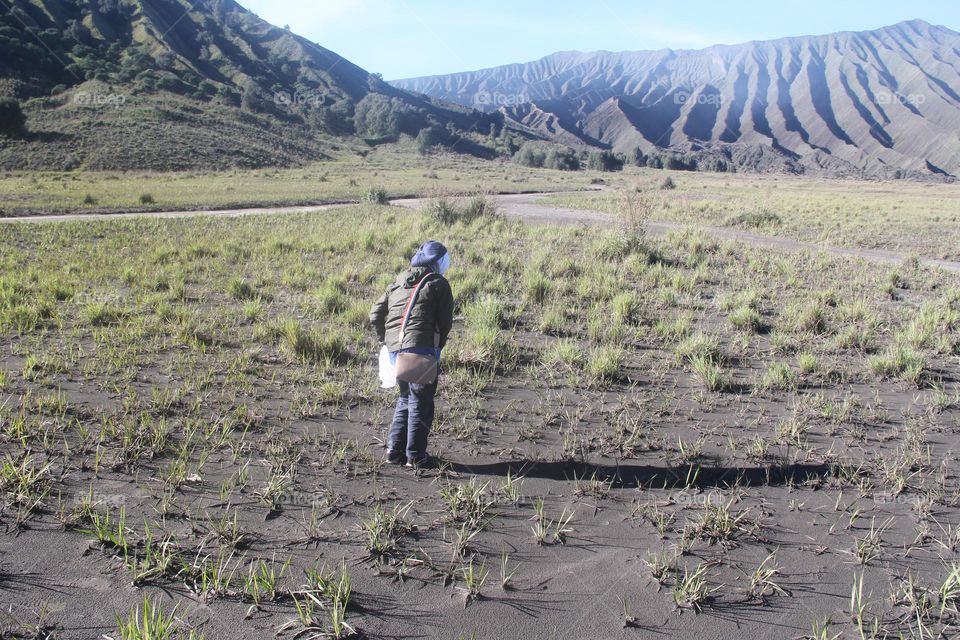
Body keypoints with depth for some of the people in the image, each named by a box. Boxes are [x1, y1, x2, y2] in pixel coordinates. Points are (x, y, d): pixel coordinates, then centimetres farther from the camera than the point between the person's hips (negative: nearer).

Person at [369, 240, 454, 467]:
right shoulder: (438, 283, 3)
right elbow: (445, 321, -2)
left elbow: (375, 314, 15)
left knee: (405, 399, 20)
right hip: (422, 347, -6)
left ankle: (394, 450, 19)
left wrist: (386, 340, 21)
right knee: (420, 403, 2)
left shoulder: (398, 283, 19)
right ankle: (415, 456, 5)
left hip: (395, 349, 6)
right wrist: (438, 347, 9)